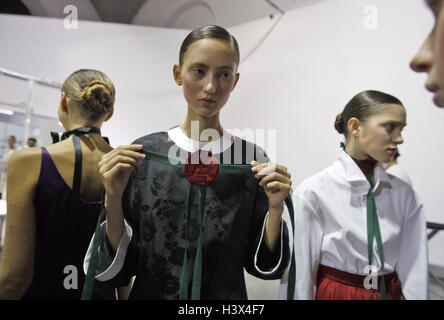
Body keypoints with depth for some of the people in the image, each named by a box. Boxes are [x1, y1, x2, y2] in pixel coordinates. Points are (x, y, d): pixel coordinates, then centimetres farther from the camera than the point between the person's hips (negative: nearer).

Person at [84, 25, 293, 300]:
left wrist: (275, 209, -21)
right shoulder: (143, 153, -13)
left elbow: (264, 265, -5)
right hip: (150, 291, 0)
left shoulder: (253, 160, -11)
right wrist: (114, 200, -23)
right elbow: (119, 268, -8)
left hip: (227, 295, 1)